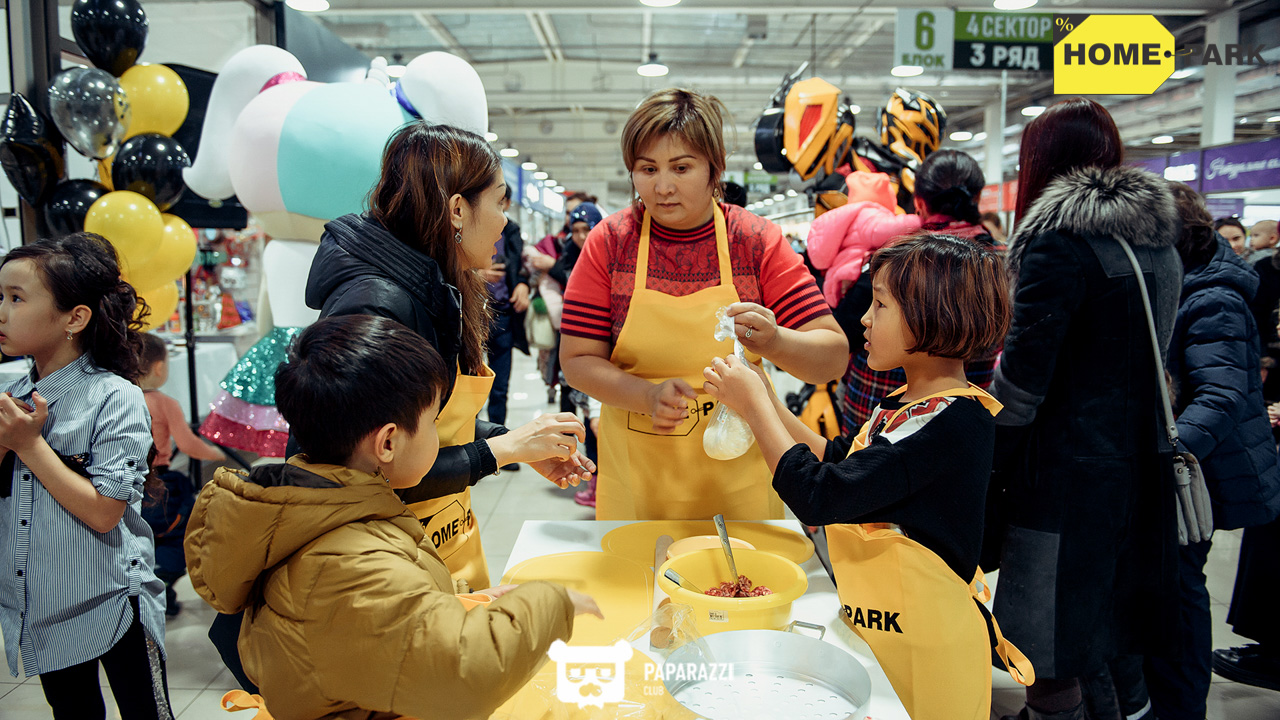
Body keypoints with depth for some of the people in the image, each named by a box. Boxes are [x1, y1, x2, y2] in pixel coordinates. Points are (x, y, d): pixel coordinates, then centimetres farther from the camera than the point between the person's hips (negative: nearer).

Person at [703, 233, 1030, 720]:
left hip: (921, 648, -8)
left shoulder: (953, 422, -26)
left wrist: (755, 406, -19)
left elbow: (817, 497, -30)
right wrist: (765, 401, 3)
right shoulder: (906, 403, 4)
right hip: (871, 625, 9)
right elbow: (838, 459, 15)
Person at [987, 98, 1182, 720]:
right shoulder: (1161, 244, 12)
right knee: (1105, 627, 22)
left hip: (1067, 474, -9)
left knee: (1049, 657, 0)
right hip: (1140, 463, 9)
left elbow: (1023, 375, -17)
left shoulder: (1060, 242, -13)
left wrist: (987, 463, -8)